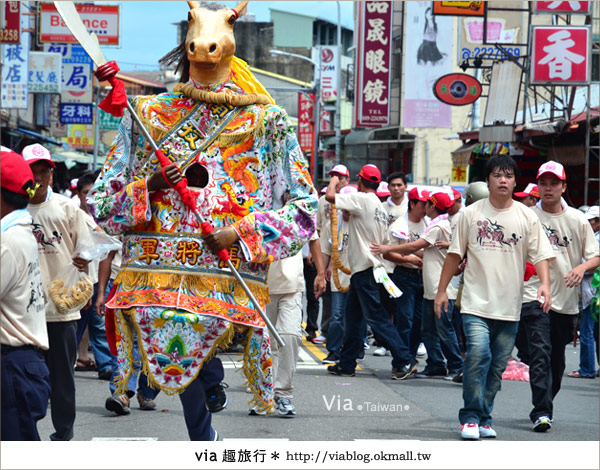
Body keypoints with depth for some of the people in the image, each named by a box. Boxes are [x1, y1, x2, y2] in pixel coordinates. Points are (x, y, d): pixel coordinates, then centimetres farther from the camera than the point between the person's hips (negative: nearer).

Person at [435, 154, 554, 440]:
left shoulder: (527, 217, 6)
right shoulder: (471, 214, 5)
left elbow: (540, 255, 3)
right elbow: (455, 254, 9)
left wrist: (545, 284, -14)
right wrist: (441, 290, 7)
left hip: (509, 307, 2)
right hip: (476, 302, -2)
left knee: (497, 365, 5)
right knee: (478, 354, -18)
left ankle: (483, 419, 17)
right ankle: (471, 417, -8)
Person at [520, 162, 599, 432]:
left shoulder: (578, 220, 7)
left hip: (567, 301, 3)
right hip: (535, 296, -3)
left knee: (557, 360, 11)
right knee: (540, 354, -16)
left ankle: (542, 407, 28)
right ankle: (542, 412, -19)